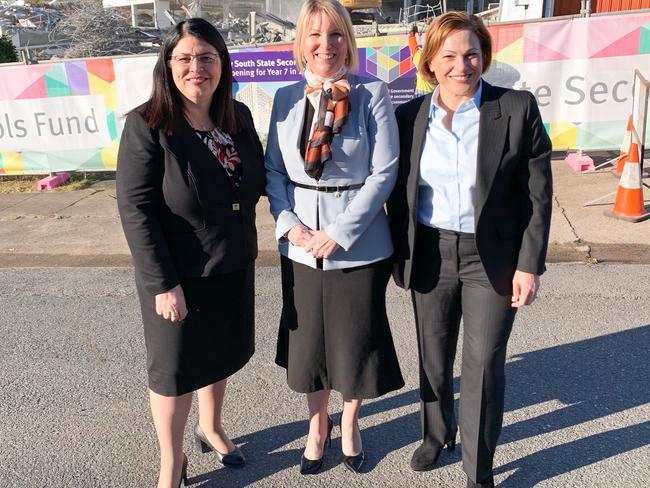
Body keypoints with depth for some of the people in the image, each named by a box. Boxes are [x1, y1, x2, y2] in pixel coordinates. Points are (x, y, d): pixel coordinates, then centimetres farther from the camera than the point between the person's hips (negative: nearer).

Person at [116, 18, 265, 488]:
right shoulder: (147, 124, -15)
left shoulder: (239, 116, 0)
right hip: (181, 274, -5)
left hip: (234, 266, 5)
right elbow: (135, 209, -18)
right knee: (176, 367, 11)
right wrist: (163, 283, -20)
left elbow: (257, 180, 10)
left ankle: (211, 428, 49)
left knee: (220, 355, 22)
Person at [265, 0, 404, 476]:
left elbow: (384, 172, -10)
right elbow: (274, 169, 5)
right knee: (307, 339, 14)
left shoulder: (372, 94, -6)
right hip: (301, 244, 3)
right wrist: (289, 223, -10)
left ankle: (350, 423, 39)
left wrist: (340, 232, -15)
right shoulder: (286, 98, 5)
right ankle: (317, 424, 39)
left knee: (355, 338, 11)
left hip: (358, 243, -2)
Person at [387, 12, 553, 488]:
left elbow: (538, 195, -6)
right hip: (431, 255, 3)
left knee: (484, 364, 5)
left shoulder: (518, 109, -7)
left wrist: (530, 265, -9)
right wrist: (399, 255, 5)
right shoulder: (409, 116, 0)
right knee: (433, 357, 17)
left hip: (492, 258, -2)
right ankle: (436, 435, 43)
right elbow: (399, 192, 6)